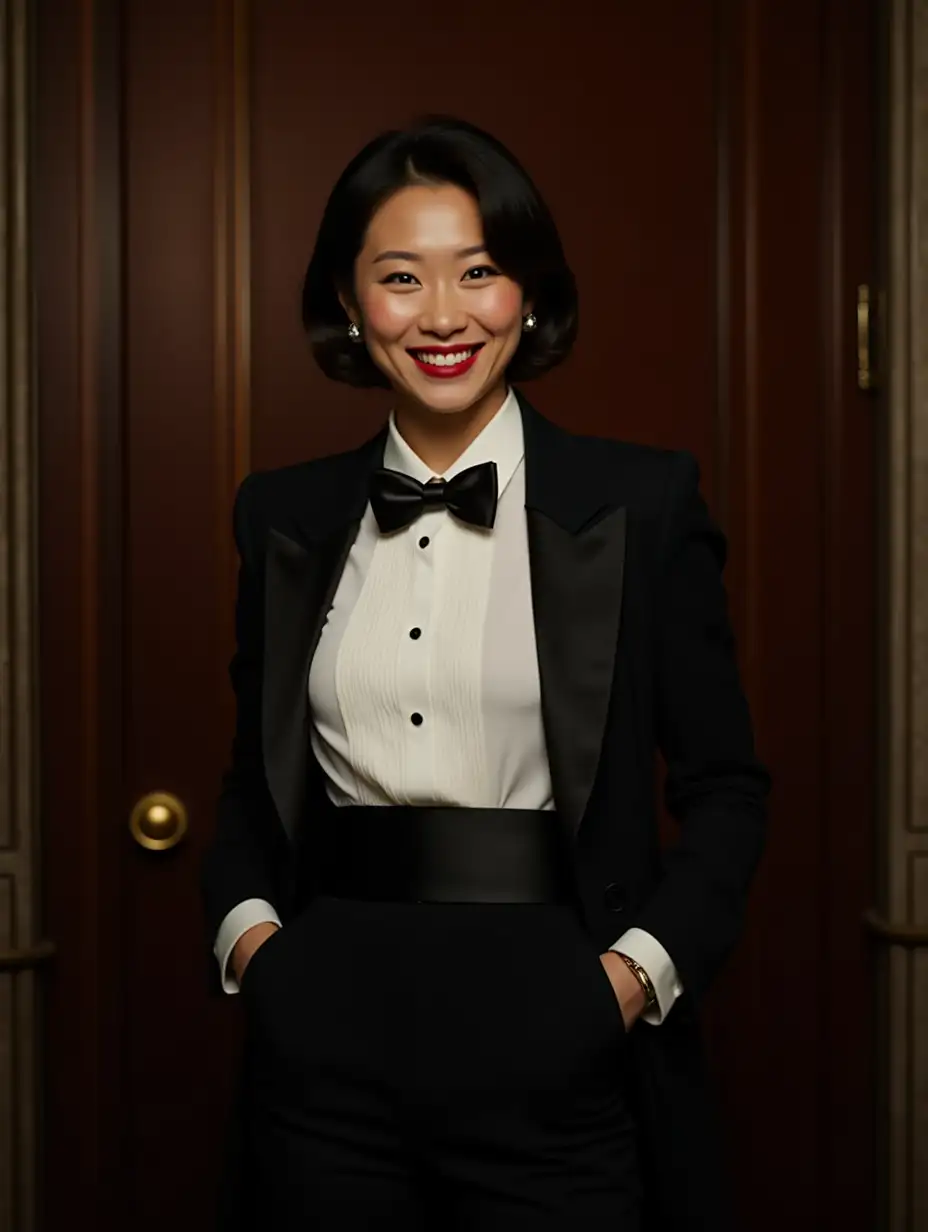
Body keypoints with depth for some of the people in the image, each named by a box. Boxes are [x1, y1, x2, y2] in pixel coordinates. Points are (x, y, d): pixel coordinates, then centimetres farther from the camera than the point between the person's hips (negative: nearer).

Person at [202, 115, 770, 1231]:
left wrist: (642, 967, -11)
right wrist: (243, 922, -1)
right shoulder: (284, 514, 7)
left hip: (553, 1054, -2)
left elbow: (724, 786, 1)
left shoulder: (643, 502, -2)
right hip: (327, 1045, 3)